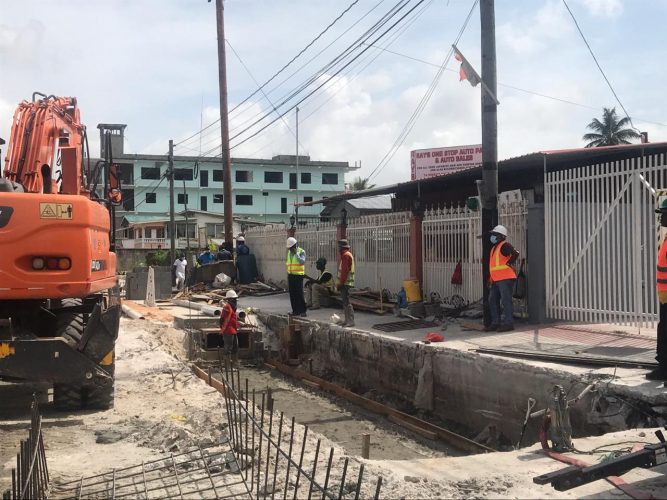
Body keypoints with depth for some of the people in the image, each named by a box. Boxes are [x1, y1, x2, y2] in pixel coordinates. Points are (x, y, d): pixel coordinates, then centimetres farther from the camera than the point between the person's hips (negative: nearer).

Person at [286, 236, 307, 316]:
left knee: (299, 293, -8)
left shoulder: (301, 251, -4)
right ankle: (295, 310, 12)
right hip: (290, 275, 6)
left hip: (298, 275, -6)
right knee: (292, 294, 6)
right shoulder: (289, 252, 15)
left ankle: (303, 311, -3)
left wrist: (296, 253, -17)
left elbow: (302, 262, -19)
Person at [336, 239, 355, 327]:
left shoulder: (346, 255, -14)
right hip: (345, 283, 11)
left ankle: (350, 321, -10)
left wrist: (340, 283, -19)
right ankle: (347, 320, 19)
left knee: (346, 302, -10)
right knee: (345, 301, 14)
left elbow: (344, 271, -20)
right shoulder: (347, 254, 19)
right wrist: (340, 283, 21)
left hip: (345, 283, -11)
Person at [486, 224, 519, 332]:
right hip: (496, 280, 10)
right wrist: (490, 278, 22)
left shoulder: (505, 246, -9)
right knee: (493, 301, 11)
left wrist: (508, 263, -16)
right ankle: (495, 323, 17)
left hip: (505, 278, -10)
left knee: (506, 301, -8)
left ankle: (508, 323, -4)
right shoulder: (494, 248, 21)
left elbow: (515, 254, -27)